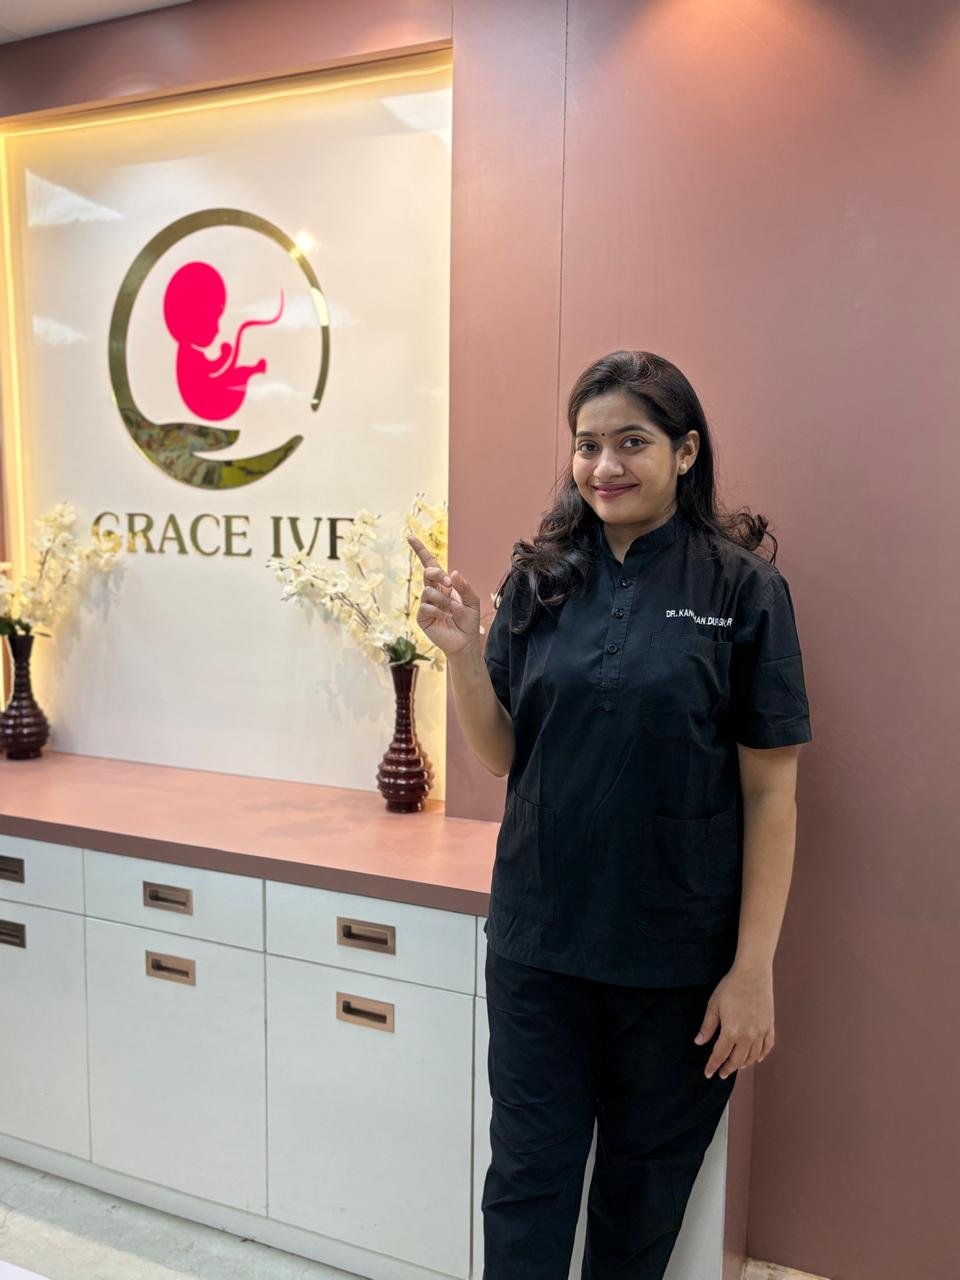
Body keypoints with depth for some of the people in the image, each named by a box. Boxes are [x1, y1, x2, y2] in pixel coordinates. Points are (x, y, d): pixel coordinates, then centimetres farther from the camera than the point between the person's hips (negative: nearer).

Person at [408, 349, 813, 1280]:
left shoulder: (742, 589, -8)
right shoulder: (542, 580, 0)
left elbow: (771, 790, -7)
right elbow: (501, 756, 2)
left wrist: (754, 968, -9)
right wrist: (463, 651, -14)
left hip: (680, 956, -1)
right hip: (539, 942, 2)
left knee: (644, 1188, 19)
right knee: (529, 1177, 13)